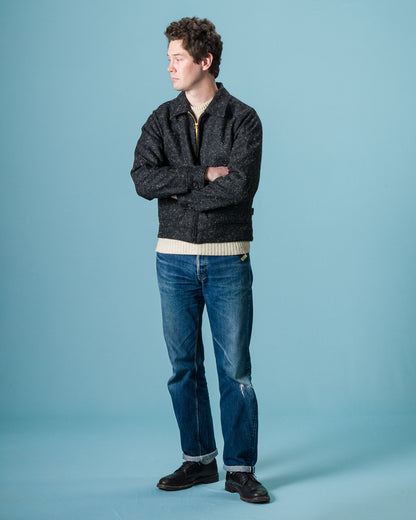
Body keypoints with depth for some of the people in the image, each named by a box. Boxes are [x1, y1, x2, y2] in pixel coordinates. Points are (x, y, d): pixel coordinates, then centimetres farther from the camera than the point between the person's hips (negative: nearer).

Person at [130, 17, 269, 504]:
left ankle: (240, 469, 10)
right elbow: (142, 178, -8)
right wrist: (203, 176, -15)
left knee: (235, 369, 0)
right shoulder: (162, 119, 6)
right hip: (174, 258, 3)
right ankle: (198, 460, 23)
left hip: (227, 260, -3)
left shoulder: (243, 119, -4)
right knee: (184, 367, 9)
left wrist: (178, 189, -10)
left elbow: (241, 186, -18)